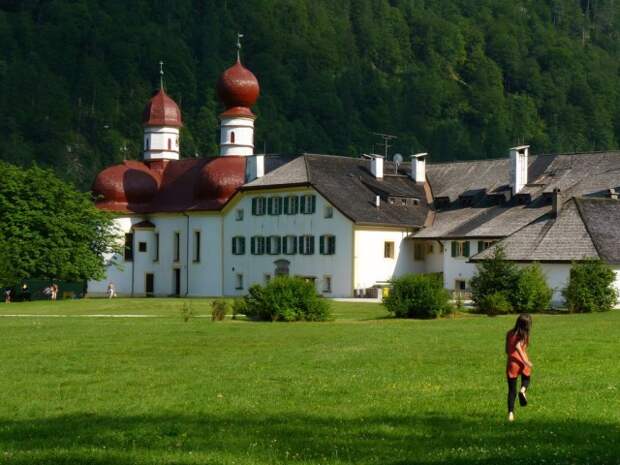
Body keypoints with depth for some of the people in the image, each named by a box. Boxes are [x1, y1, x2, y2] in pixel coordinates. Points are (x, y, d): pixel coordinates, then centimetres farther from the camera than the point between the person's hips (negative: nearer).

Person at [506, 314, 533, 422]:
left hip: (511, 363, 3)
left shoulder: (509, 334, 6)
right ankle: (522, 390, -7)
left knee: (511, 390, 8)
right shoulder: (523, 335, -6)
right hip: (522, 363, -3)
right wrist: (525, 360, -24)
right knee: (526, 379, 28)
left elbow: (507, 350, 8)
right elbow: (518, 346, -23)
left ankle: (511, 413, -6)